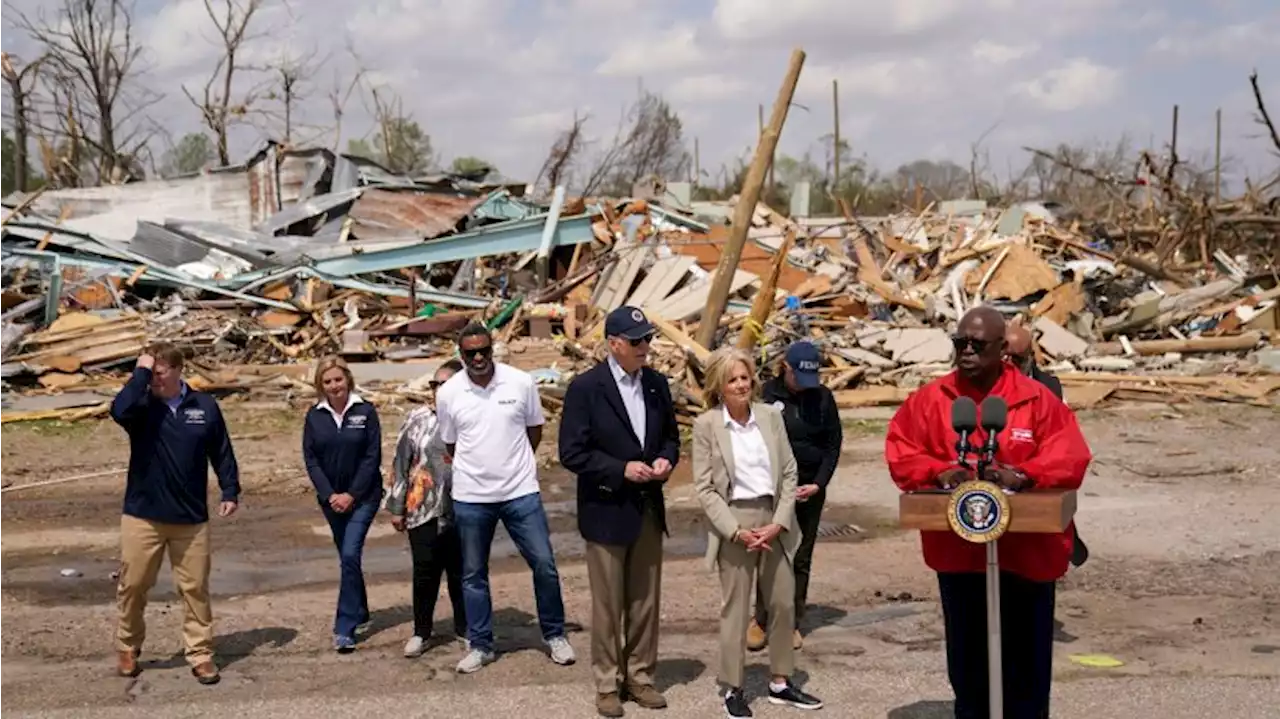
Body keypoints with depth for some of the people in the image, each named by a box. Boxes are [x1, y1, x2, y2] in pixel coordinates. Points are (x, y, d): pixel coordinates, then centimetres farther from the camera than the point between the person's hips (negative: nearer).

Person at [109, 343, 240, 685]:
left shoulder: (204, 406, 0)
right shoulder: (142, 405, -4)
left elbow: (222, 452, 7)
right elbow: (119, 410, -30)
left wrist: (230, 491, 1)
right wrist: (140, 373, -21)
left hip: (191, 517, 0)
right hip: (142, 515, 0)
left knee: (195, 588, 5)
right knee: (133, 585, 9)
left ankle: (200, 653, 14)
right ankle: (127, 648, 28)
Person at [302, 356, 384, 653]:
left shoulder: (365, 412, -6)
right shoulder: (314, 416, 1)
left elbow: (372, 457, -7)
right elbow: (311, 460, 0)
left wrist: (352, 494, -13)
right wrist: (330, 495, -11)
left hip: (362, 496, -3)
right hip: (331, 498, 4)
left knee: (350, 556, -13)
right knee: (347, 558, 14)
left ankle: (345, 629, -12)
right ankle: (359, 612, 31)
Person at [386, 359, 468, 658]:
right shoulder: (417, 419, 1)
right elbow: (401, 464, 5)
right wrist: (397, 507, 5)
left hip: (460, 510, 0)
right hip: (423, 510, 1)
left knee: (461, 572, 10)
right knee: (425, 572, 5)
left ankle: (464, 628, 27)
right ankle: (421, 631, 20)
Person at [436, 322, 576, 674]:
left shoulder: (521, 382, -7)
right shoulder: (448, 393, -4)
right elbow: (450, 444, 10)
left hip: (521, 492, -1)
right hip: (470, 497, 1)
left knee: (544, 564, 0)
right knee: (473, 575, 10)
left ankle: (555, 635, 18)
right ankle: (480, 645, 23)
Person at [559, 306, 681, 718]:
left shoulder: (656, 383, 4)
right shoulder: (586, 388, -12)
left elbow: (670, 435, 15)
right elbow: (571, 453, -13)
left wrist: (666, 459, -7)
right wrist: (622, 470, -20)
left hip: (649, 509, 5)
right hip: (606, 511, -5)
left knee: (645, 601, 13)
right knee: (607, 604, 6)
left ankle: (639, 677, 26)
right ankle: (607, 684, 19)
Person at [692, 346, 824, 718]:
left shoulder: (771, 416, 3)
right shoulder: (706, 425, -6)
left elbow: (789, 474, 4)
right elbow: (704, 488, -7)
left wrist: (778, 523, -8)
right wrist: (736, 531, -14)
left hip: (774, 522, 4)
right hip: (733, 523, -4)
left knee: (783, 603, 10)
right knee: (735, 609, 3)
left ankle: (780, 682, 25)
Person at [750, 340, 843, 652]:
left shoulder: (822, 397, 2)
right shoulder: (768, 394, -6)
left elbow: (834, 443, 6)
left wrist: (818, 483, -5)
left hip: (810, 489, 2)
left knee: (801, 559, 7)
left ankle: (792, 623, 17)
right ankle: (761, 620, 11)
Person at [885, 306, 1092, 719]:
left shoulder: (1037, 399, -3)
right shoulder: (930, 399, 1)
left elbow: (1070, 458, -8)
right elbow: (900, 453, 2)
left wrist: (1020, 475, -24)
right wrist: (940, 473, -17)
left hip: (1027, 552, -1)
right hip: (957, 551, 2)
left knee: (1026, 652, 8)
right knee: (967, 654, 12)